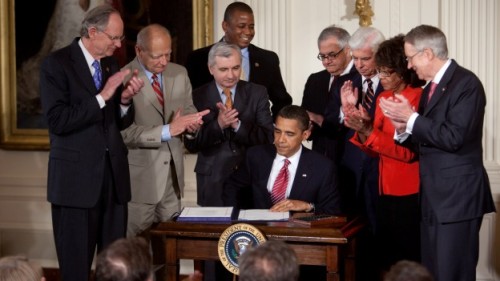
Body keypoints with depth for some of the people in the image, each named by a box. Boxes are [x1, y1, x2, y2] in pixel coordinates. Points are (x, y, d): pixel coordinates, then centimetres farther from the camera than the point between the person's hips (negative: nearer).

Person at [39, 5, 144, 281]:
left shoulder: (111, 64, 13)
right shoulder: (57, 63, -7)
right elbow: (58, 121, -17)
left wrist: (125, 99, -5)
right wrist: (102, 96, -20)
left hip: (113, 175, 6)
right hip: (77, 178, -6)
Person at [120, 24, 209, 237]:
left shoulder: (179, 74, 8)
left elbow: (188, 111, 17)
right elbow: (125, 132, -19)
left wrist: (192, 122, -7)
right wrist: (166, 131, -25)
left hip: (173, 174, 6)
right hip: (140, 178, -6)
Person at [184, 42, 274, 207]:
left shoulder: (257, 93, 2)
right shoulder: (198, 97, 0)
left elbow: (268, 138, -5)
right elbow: (191, 144, -5)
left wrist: (237, 125, -20)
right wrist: (218, 125, -21)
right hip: (213, 181, -1)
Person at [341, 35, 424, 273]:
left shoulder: (418, 99, -12)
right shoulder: (383, 98, 12)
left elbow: (409, 151, -17)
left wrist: (368, 132, -22)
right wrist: (361, 128, -5)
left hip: (410, 195, -7)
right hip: (386, 192, 7)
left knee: (409, 264, -2)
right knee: (386, 262, 10)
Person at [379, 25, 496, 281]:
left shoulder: (465, 83, -11)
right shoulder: (431, 88, 17)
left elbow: (453, 138, -21)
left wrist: (411, 118, -14)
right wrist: (403, 128, 1)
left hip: (457, 196, -9)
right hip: (433, 198, 9)